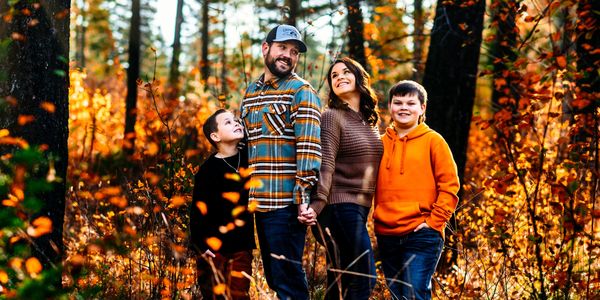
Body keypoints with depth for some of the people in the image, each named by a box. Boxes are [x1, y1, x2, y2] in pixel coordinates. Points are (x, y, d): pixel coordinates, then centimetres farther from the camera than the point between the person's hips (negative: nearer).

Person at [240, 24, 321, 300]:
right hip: (258, 200, 7)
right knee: (272, 276, 13)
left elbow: (309, 144, -15)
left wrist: (305, 191, -23)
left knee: (286, 276, -6)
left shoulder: (301, 92, -6)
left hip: (287, 202, -7)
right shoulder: (251, 92, 16)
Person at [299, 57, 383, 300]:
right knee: (366, 277, -13)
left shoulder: (370, 120, 17)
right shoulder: (332, 117, -5)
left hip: (361, 207, 7)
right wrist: (317, 205, -28)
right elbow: (325, 165, -16)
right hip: (340, 205, -7)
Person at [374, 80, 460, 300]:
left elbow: (449, 186, -3)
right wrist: (377, 218, 6)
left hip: (421, 236, -5)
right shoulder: (381, 143, 11)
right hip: (386, 236, 5)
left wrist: (433, 222, -8)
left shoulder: (432, 141, 0)